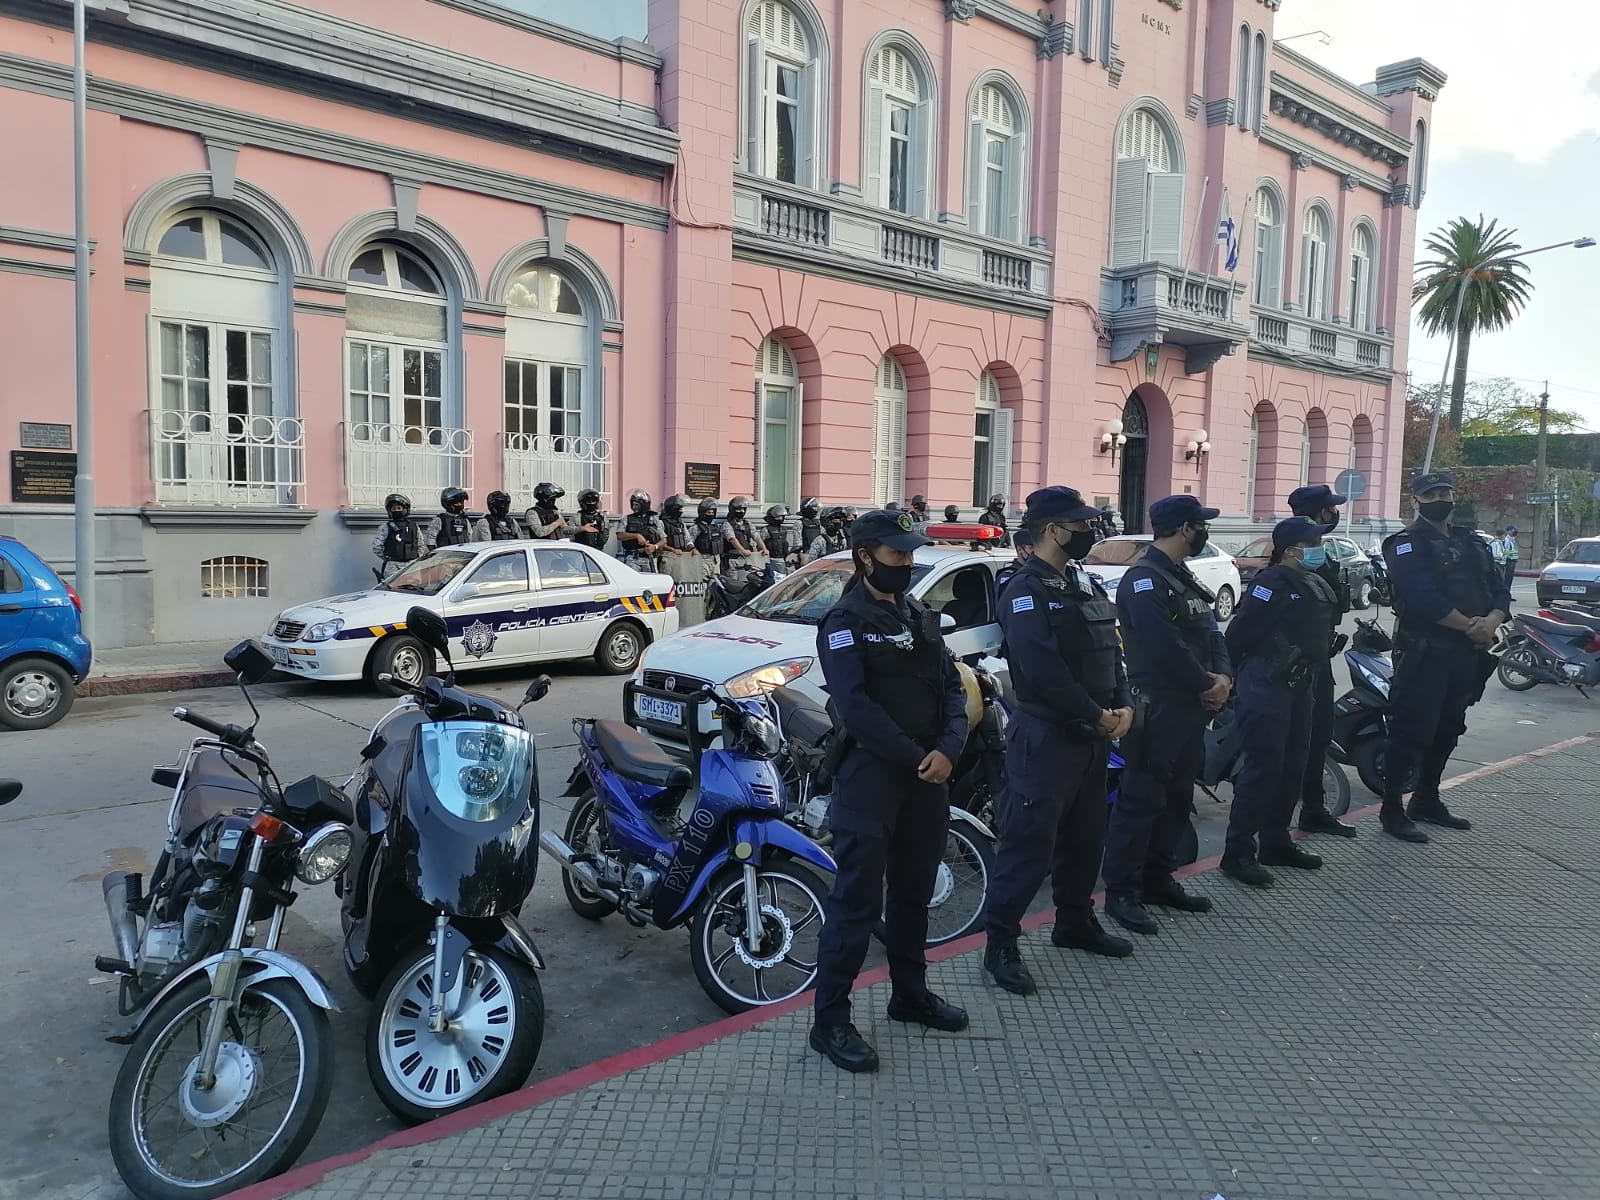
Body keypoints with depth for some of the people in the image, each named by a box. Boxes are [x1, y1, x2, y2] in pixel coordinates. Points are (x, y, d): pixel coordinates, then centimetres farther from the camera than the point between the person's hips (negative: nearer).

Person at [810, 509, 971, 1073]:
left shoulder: (920, 617, 15)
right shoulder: (845, 621, -8)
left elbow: (951, 687, 8)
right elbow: (856, 706, -18)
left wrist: (947, 750, -9)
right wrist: (915, 758, -16)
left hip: (929, 773, 8)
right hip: (871, 773, -7)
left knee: (914, 891, 18)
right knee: (858, 898, -5)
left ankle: (910, 994, 33)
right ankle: (830, 1021, 3)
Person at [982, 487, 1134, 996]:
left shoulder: (1086, 585, 14)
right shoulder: (1026, 591, -15)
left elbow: (1111, 651, 15)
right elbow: (1045, 671, -23)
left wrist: (1123, 705, -1)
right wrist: (1098, 716, -16)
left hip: (1093, 735, 9)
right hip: (1045, 737, -9)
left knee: (1085, 836, 19)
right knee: (1030, 843, -6)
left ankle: (1075, 922, 35)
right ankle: (1000, 944, 3)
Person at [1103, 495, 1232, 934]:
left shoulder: (1182, 578, 18)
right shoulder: (1144, 579, -15)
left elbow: (1209, 631, 15)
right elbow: (1166, 646, -23)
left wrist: (1223, 676, -3)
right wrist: (1205, 686, -13)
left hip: (1192, 707, 10)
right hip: (1157, 707, -10)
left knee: (1177, 798, 15)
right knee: (1142, 799, -6)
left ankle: (1158, 879, 27)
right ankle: (1121, 892, 1)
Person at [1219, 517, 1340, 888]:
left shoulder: (1317, 585, 13)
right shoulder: (1272, 583, -16)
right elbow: (1238, 633, -17)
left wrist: (1312, 669, 13)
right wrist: (1245, 671, -5)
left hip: (1300, 686, 9)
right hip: (1267, 687, -9)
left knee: (1293, 767, 14)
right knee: (1263, 767, -10)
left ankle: (1276, 842, 26)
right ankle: (1238, 853, -4)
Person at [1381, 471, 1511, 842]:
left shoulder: (1472, 543, 15)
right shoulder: (1408, 544, -9)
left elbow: (1500, 591, 7)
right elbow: (1425, 599, -21)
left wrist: (1491, 621, -13)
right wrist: (1471, 626, -16)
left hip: (1466, 654, 8)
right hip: (1425, 652, -7)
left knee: (1447, 731, 16)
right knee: (1411, 732, -6)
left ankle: (1427, 801, 29)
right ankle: (1391, 810, 1)